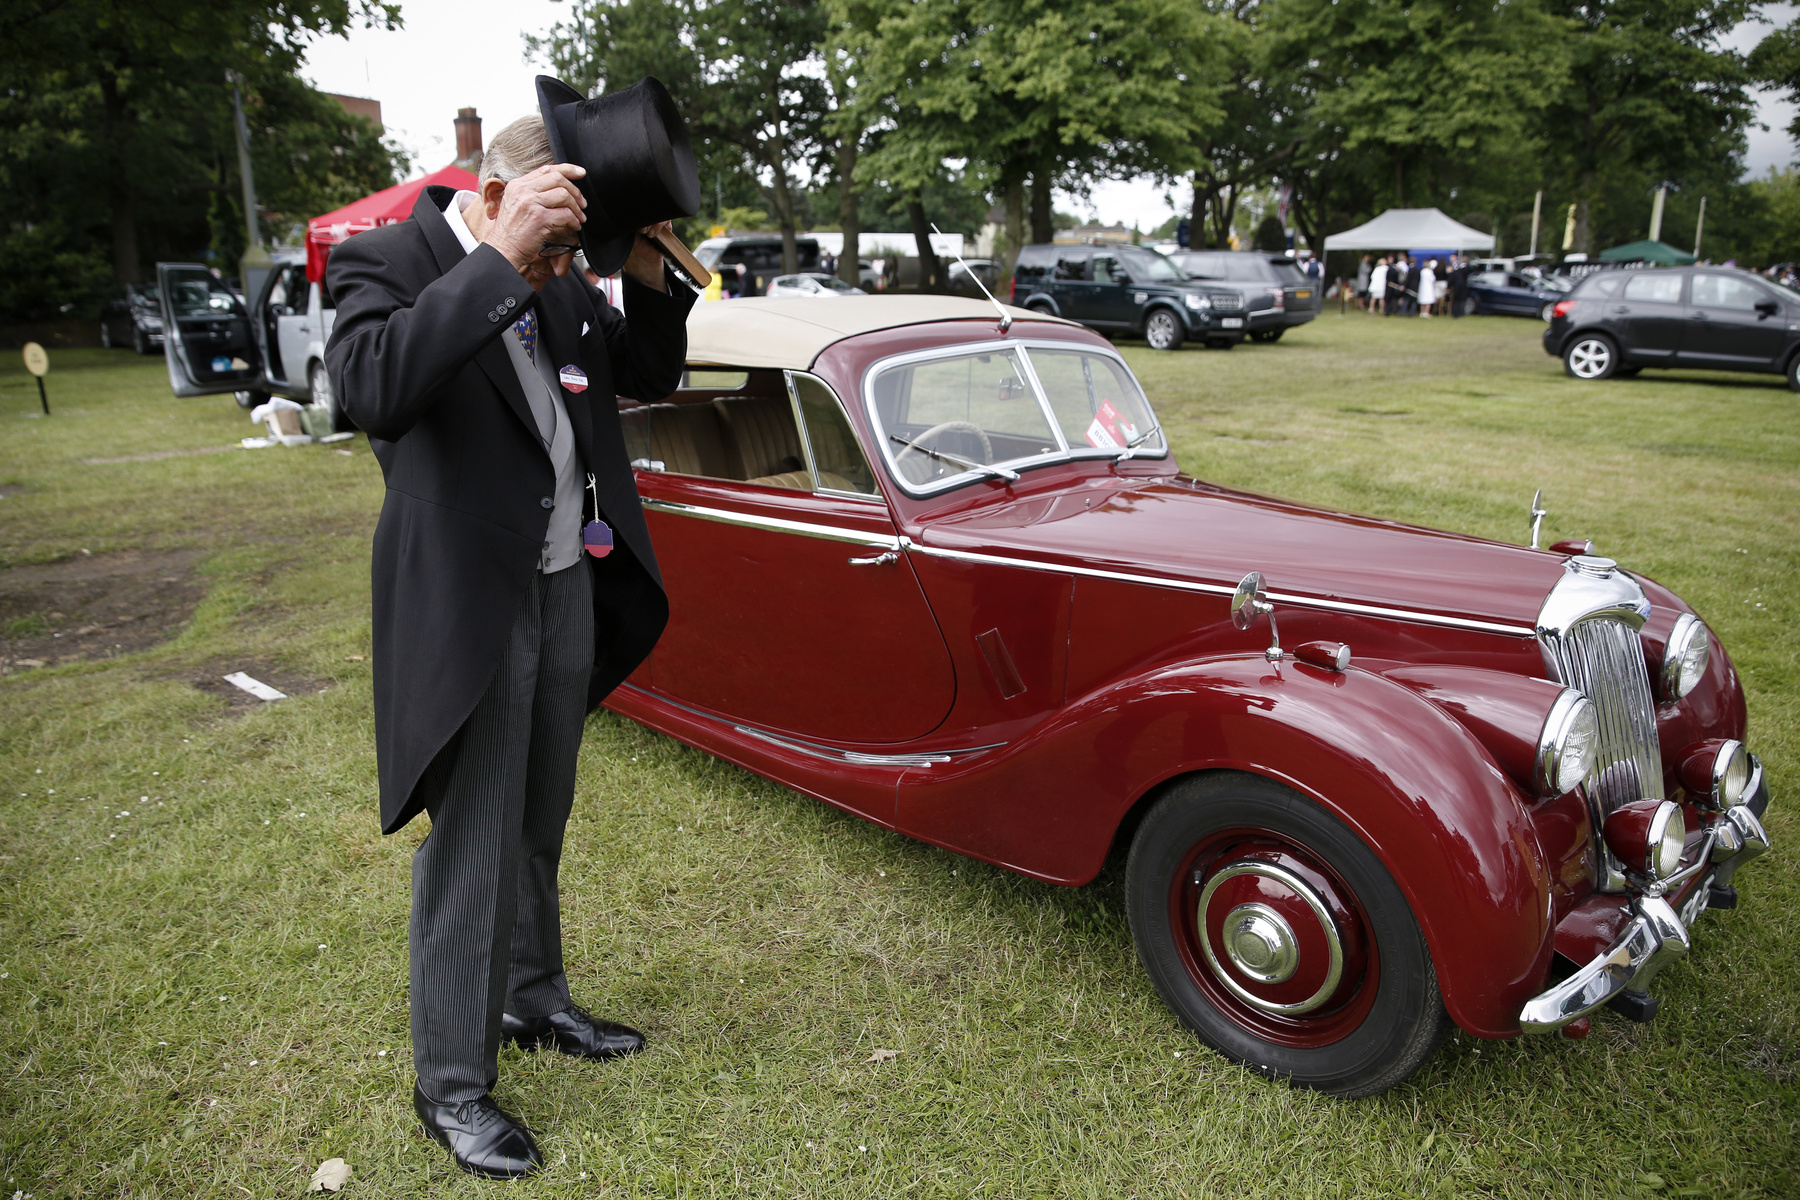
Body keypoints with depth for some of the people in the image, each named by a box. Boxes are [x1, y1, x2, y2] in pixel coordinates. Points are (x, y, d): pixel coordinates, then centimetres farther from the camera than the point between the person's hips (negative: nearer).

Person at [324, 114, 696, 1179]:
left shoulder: (560, 274, 7)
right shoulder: (387, 262, -13)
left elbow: (650, 377, 11)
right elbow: (374, 393, -32)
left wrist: (647, 272, -6)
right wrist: (500, 260, -34)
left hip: (568, 587, 7)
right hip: (471, 605, -6)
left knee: (538, 825, 20)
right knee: (472, 851, 3)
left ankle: (534, 999, 40)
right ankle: (453, 1085, 20)